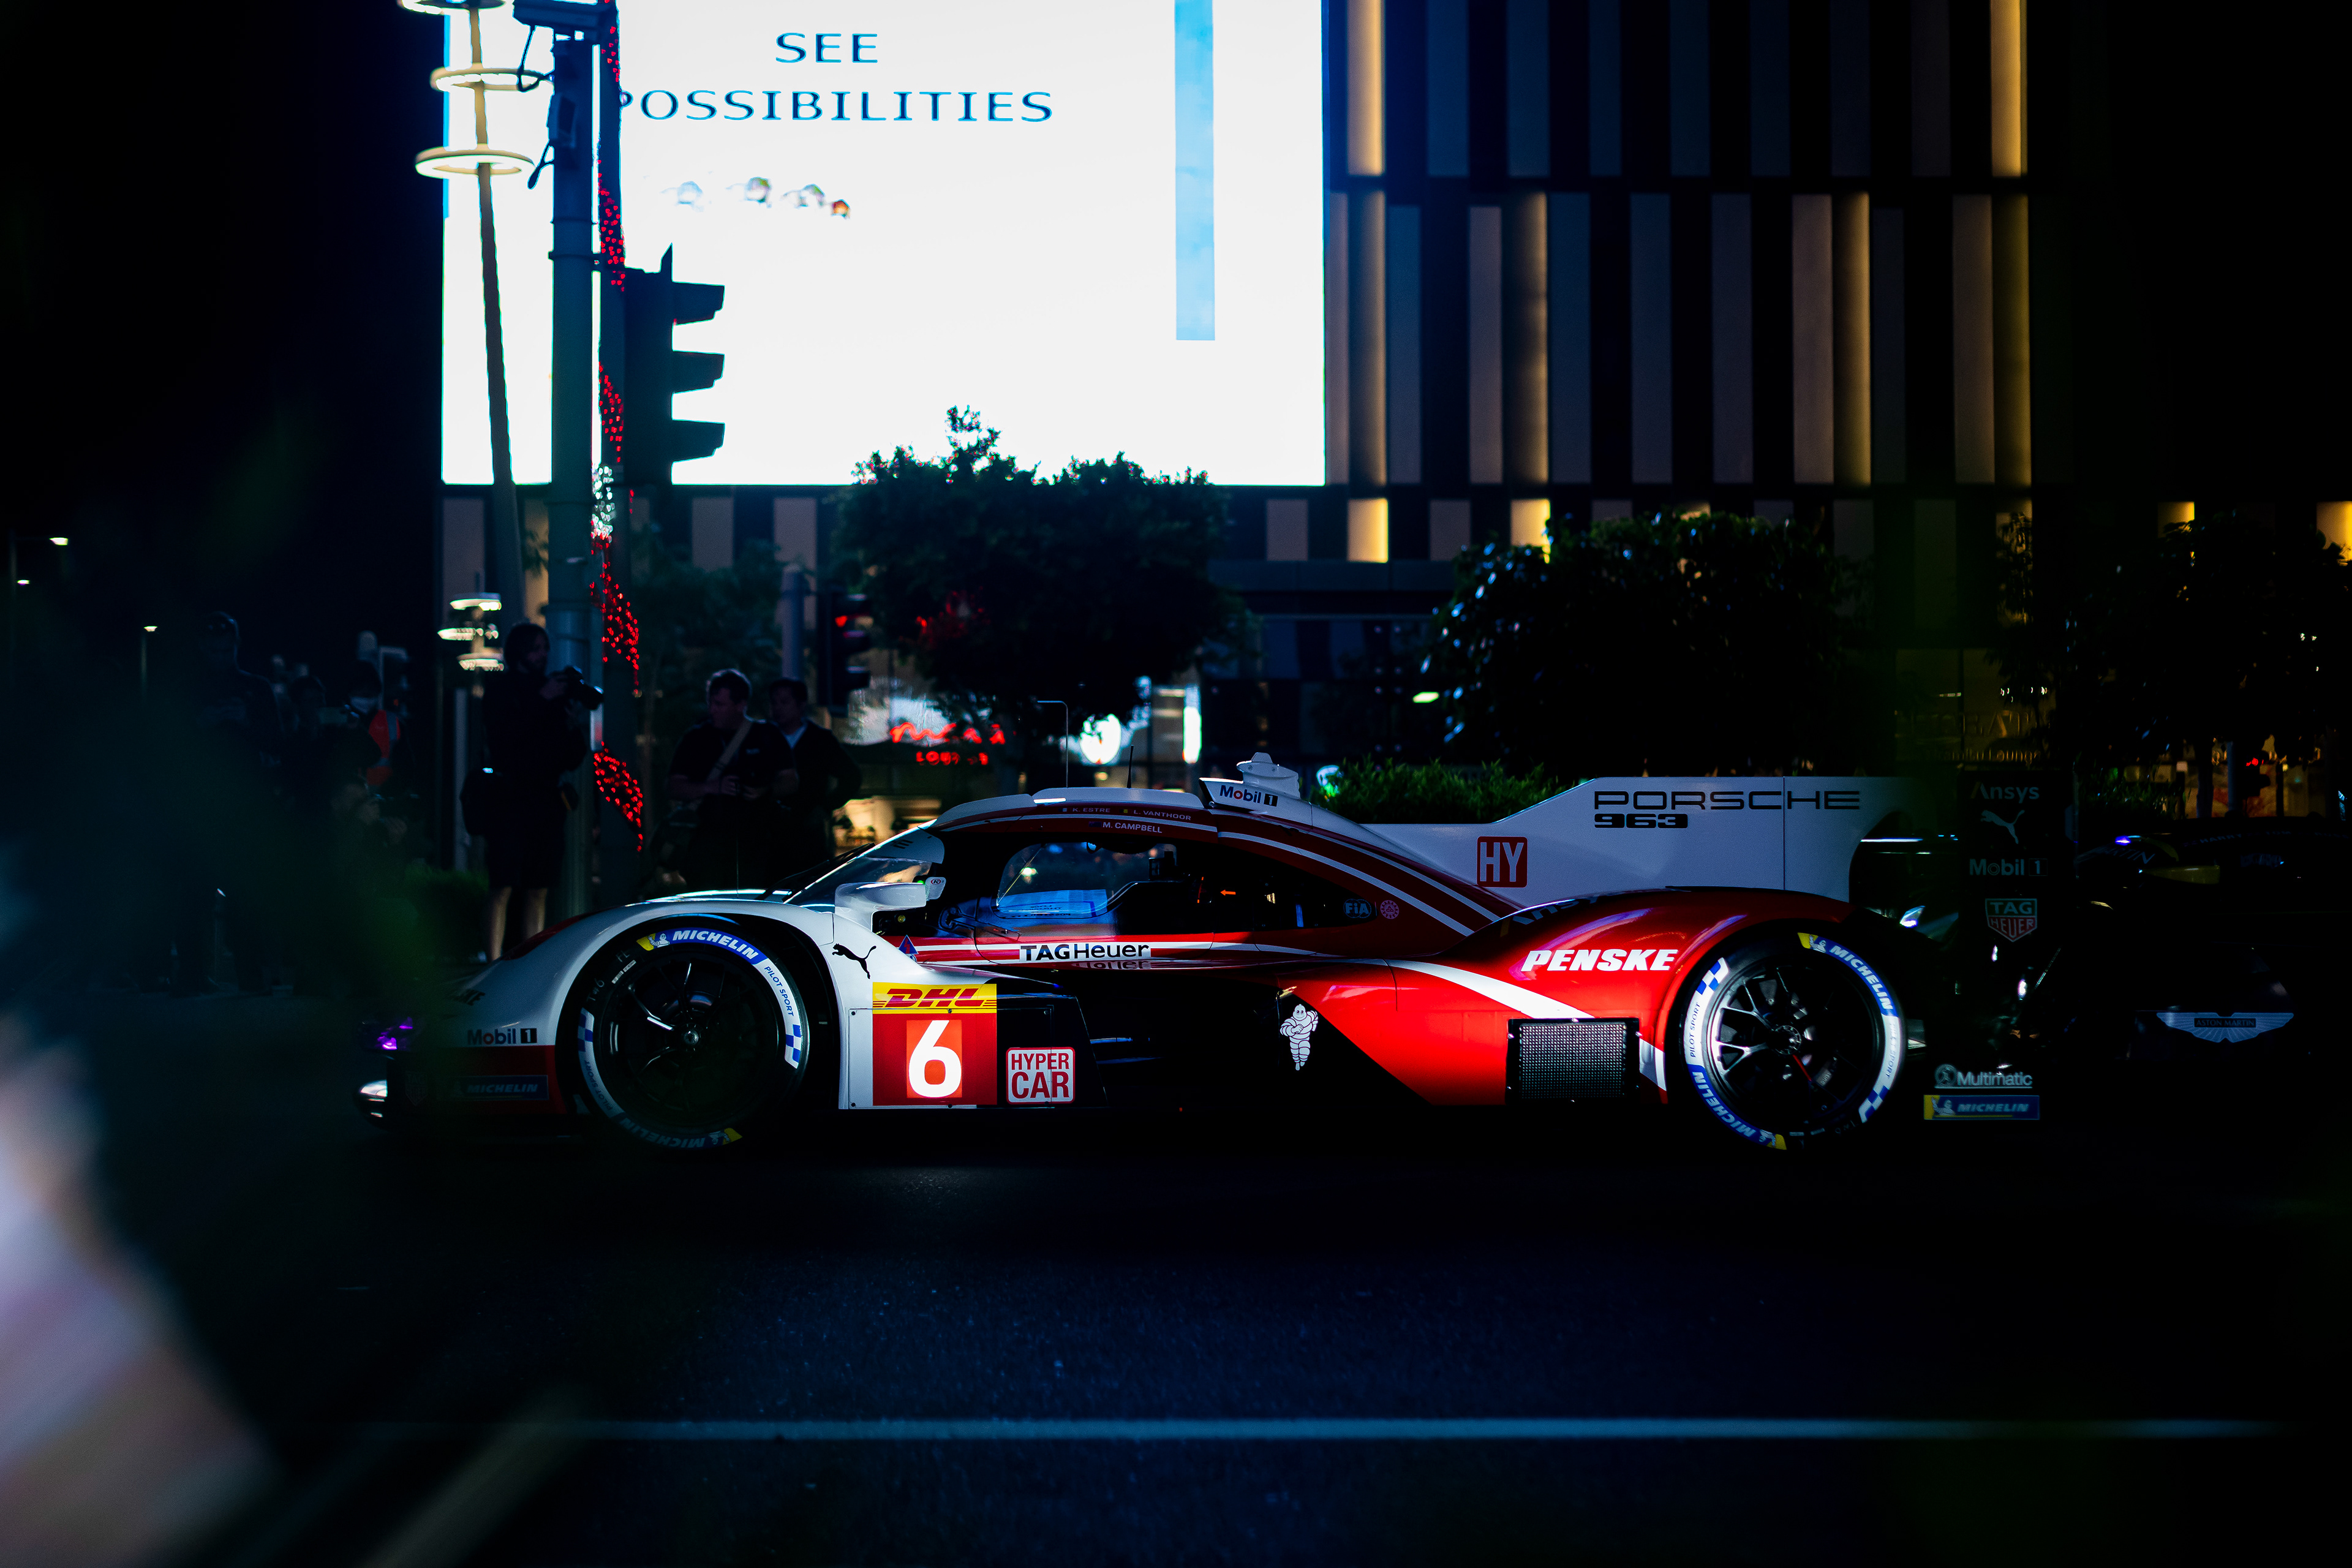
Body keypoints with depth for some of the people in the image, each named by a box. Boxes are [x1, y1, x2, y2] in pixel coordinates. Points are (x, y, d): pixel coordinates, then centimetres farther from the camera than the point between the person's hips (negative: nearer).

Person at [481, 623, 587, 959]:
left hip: (548, 799, 5)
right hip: (511, 796, -5)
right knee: (503, 888, -10)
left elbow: (577, 749, 16)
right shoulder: (499, 688, 3)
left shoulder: (554, 688, 16)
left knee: (539, 890, 5)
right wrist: (542, 701, -13)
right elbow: (502, 735, -13)